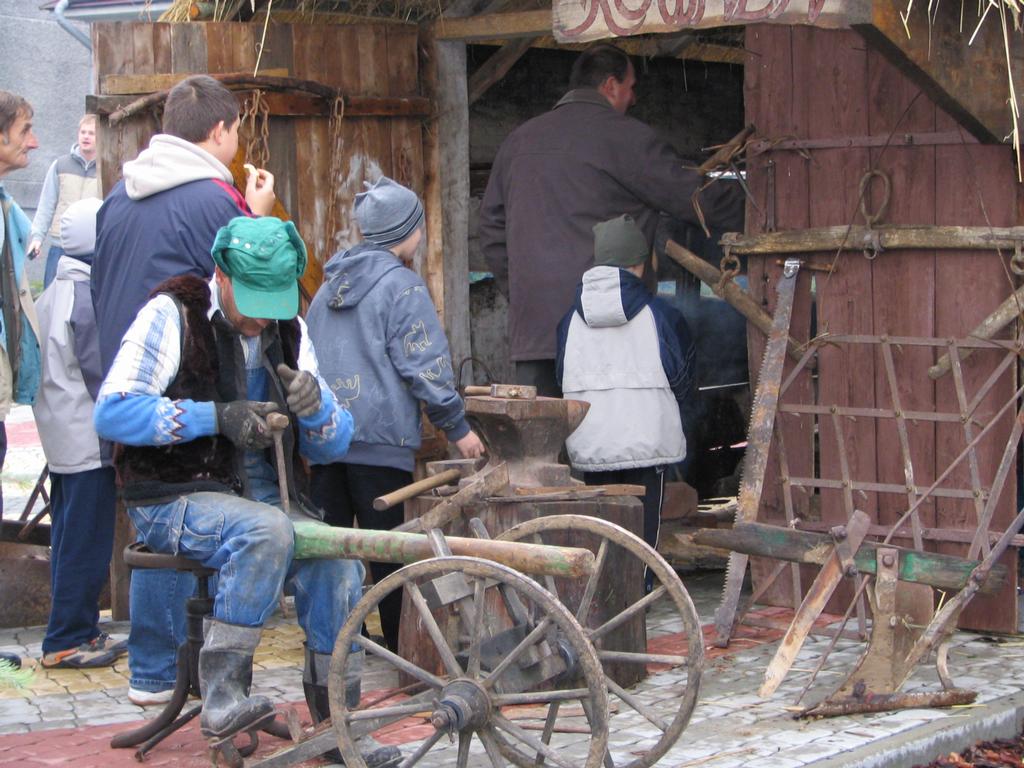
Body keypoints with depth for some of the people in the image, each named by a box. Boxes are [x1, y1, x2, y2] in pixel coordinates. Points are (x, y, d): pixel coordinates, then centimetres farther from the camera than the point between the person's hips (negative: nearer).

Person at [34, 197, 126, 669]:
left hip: (60, 437, 10)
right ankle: (66, 641, -2)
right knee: (86, 545, -4)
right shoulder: (87, 296, -17)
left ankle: (80, 630, 21)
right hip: (88, 440, -10)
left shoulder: (52, 293, 11)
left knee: (70, 538, 14)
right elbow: (98, 371, -18)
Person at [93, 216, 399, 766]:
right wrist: (216, 416, -22)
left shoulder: (288, 330, 11)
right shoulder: (172, 315, -5)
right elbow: (112, 412, -16)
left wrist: (315, 406, -13)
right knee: (266, 531, -34)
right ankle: (222, 700, -29)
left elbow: (333, 446, 11)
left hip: (260, 493, 5)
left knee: (338, 564, -19)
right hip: (172, 498, -5)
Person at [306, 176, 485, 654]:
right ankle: (402, 645, 3)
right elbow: (423, 366, -11)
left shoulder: (330, 285, 17)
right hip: (379, 437, -7)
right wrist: (457, 428, -4)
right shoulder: (401, 285, -8)